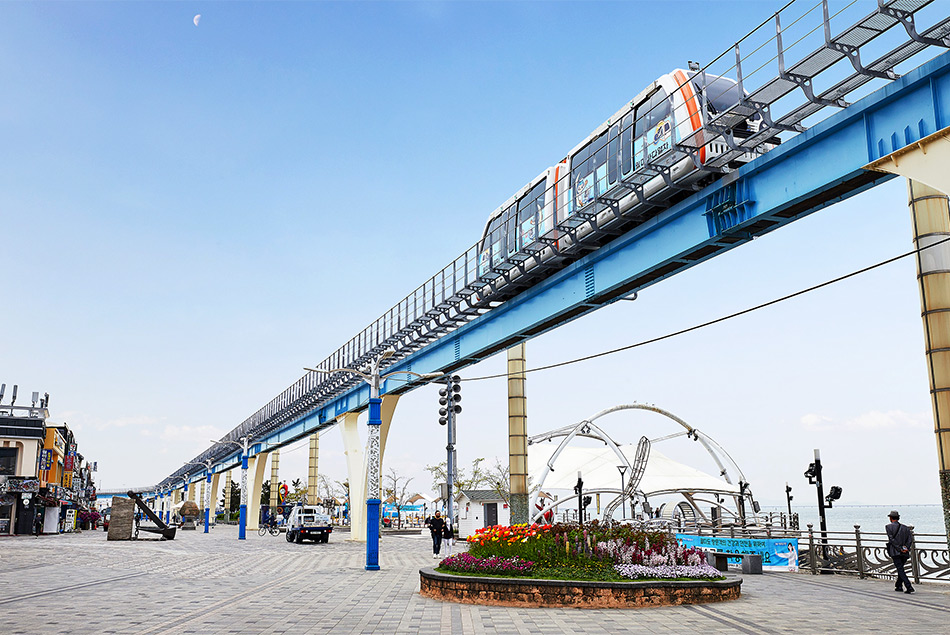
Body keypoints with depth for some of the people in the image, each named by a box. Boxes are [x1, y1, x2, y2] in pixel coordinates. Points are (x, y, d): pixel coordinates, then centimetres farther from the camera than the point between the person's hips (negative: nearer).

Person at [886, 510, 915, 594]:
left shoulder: (889, 527, -1)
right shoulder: (905, 527, 12)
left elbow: (892, 539, -11)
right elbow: (911, 538, 1)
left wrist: (900, 549, -10)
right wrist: (906, 548, -5)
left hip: (895, 552, -5)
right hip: (905, 553, 5)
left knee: (900, 570, -7)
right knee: (900, 569, 20)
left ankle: (908, 587, -20)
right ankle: (898, 586, 26)